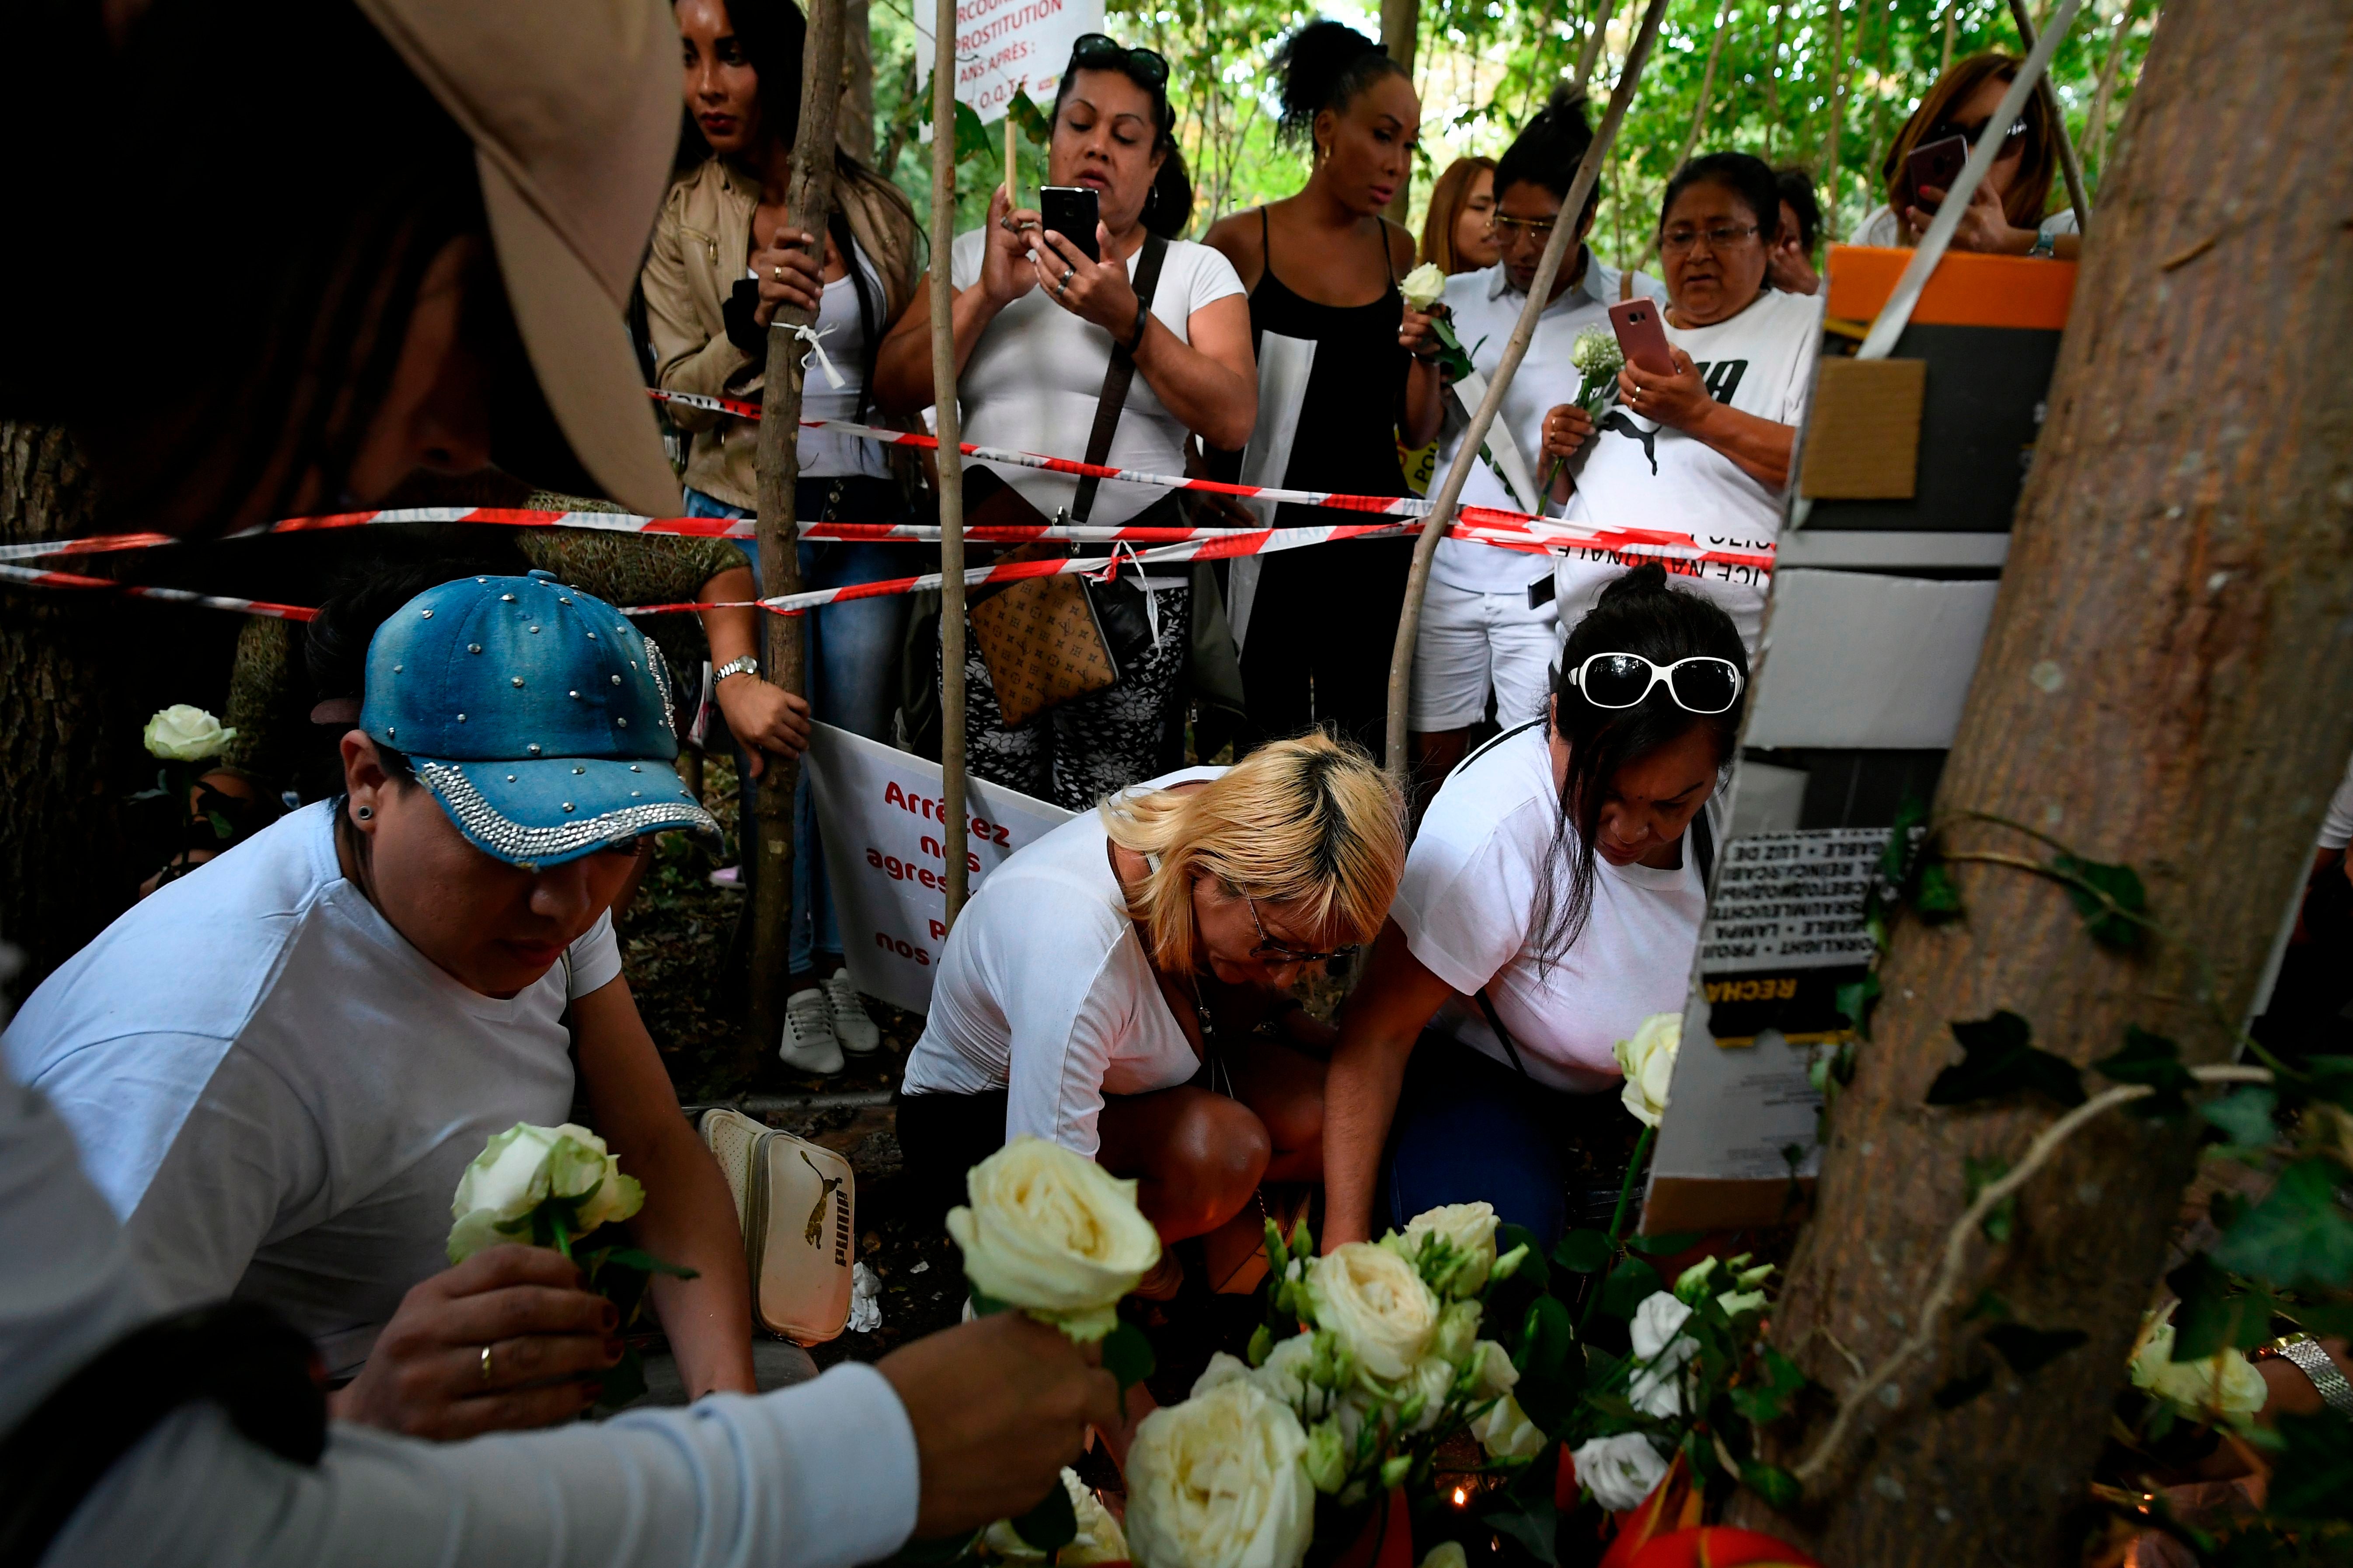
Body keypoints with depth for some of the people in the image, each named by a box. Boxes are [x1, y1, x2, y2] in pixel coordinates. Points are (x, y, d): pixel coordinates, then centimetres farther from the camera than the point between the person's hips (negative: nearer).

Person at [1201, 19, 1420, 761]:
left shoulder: (1398, 252, 7)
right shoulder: (1241, 242, -4)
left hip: (1373, 536, 4)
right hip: (1270, 529, -3)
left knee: (1359, 736, 7)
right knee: (1274, 735, -2)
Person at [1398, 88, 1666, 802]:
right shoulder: (1459, 298, 9)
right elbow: (1421, 435, 7)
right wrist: (1425, 359, -12)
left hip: (1552, 582, -3)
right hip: (1450, 570, 3)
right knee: (1431, 764, 9)